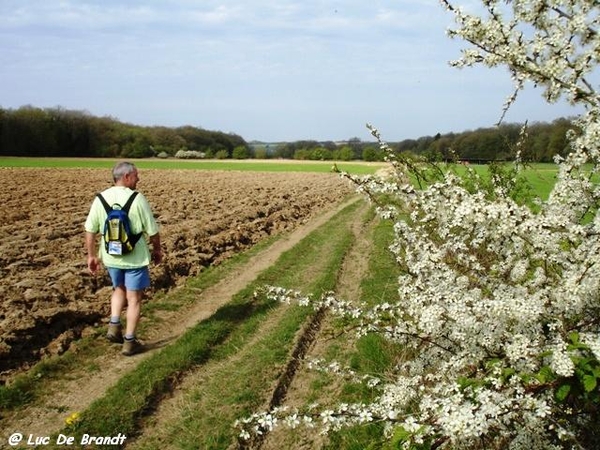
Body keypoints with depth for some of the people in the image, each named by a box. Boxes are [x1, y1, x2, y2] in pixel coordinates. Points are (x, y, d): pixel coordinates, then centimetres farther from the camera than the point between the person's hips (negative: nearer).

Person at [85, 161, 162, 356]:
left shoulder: (101, 198, -2)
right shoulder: (137, 199, -14)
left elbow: (90, 230, 2)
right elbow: (152, 231, -10)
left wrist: (91, 255, 13)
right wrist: (157, 250, 7)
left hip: (111, 256, 4)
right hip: (135, 257, -4)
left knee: (119, 290, 28)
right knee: (134, 298, 8)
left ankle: (114, 326, 15)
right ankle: (130, 342, 13)